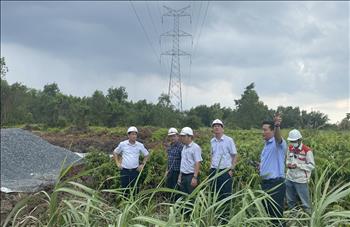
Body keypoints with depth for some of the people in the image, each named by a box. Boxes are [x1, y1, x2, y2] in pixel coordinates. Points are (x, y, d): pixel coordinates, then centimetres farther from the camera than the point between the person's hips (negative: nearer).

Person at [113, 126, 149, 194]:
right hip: (124, 170, 0)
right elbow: (115, 153, 11)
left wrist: (142, 164, 5)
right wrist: (118, 163, 5)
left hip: (135, 170, 0)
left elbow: (146, 155, 13)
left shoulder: (140, 145, -2)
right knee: (124, 188, 5)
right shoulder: (122, 144, -3)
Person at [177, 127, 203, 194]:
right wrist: (180, 176, 16)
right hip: (183, 176, 8)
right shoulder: (184, 147, 15)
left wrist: (195, 177, -23)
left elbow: (197, 163, -17)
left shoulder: (195, 147, -11)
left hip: (191, 176, -8)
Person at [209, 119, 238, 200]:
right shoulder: (212, 141, 10)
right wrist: (211, 168, 10)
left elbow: (234, 156, -3)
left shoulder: (229, 140, -5)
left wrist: (231, 170, -10)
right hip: (214, 171, 5)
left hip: (225, 171, -5)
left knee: (226, 195, -2)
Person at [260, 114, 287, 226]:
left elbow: (278, 137, -36)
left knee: (277, 213, -5)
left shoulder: (279, 143, -12)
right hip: (265, 182, 9)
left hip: (276, 183, -9)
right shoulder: (266, 144, 14)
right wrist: (260, 165, 7)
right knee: (266, 210, 18)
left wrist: (277, 126, -56)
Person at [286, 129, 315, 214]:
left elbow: (312, 166, -11)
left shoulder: (307, 151, -13)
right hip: (289, 179, 6)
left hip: (301, 180, -6)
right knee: (290, 201, 18)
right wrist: (288, 164, -6)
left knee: (305, 201, 2)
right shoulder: (290, 148, 6)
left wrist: (297, 165, -21)